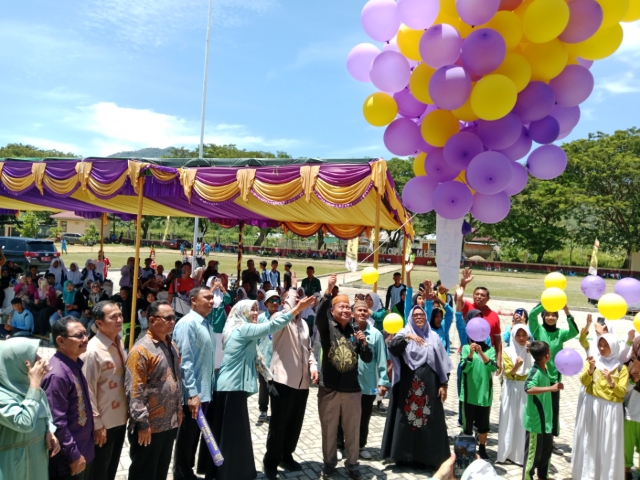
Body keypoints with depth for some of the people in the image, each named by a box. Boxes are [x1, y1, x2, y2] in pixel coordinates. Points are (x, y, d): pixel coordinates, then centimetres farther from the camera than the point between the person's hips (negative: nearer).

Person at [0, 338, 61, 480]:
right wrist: (35, 383, -30)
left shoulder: (26, 385, 1)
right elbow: (25, 423, -34)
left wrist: (50, 433, -6)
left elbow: (45, 415, 13)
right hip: (16, 465, -7)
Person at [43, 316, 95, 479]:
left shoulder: (74, 364, 2)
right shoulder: (57, 374, -26)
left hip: (82, 448, 8)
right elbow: (57, 422, -24)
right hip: (67, 457, -8)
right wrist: (74, 455, -18)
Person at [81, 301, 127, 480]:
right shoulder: (93, 351, -22)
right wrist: (96, 423, -16)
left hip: (120, 418, 7)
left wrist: (128, 409, 11)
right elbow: (88, 391, -19)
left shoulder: (119, 343, 2)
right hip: (103, 423, -7)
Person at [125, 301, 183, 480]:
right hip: (149, 426, -8)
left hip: (170, 423, 8)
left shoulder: (172, 346, 8)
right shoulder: (141, 349, -18)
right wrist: (142, 423, -20)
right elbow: (134, 391, -20)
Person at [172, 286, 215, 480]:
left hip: (204, 391, 8)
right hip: (193, 393, -8)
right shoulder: (187, 323, -16)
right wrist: (192, 393, -24)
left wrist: (206, 389, 13)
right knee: (186, 438, 6)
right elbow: (185, 361, -21)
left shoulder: (206, 324, 9)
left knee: (195, 436, 19)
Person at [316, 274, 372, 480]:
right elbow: (320, 313, -27)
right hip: (329, 388, -2)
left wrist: (364, 343, -15)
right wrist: (329, 290, -38)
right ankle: (329, 463, 29)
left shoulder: (355, 331, 6)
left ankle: (352, 463, 30)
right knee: (329, 429, 10)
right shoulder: (327, 327, -3)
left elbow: (368, 359, 4)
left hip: (352, 389, 2)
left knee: (352, 429, 12)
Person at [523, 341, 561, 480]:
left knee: (547, 447, 22)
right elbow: (528, 389, -40)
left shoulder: (544, 370, 5)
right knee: (533, 452, 2)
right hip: (535, 420, -10)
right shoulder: (535, 372, -23)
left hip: (545, 419, 10)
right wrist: (551, 388, -39)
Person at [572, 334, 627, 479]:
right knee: (589, 442, 6)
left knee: (608, 445, 3)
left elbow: (622, 392, -5)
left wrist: (611, 382, -21)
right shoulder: (593, 361, 3)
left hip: (611, 410, -1)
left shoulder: (622, 368, 1)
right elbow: (584, 381, -11)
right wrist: (590, 369, -27)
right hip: (591, 407, 1)